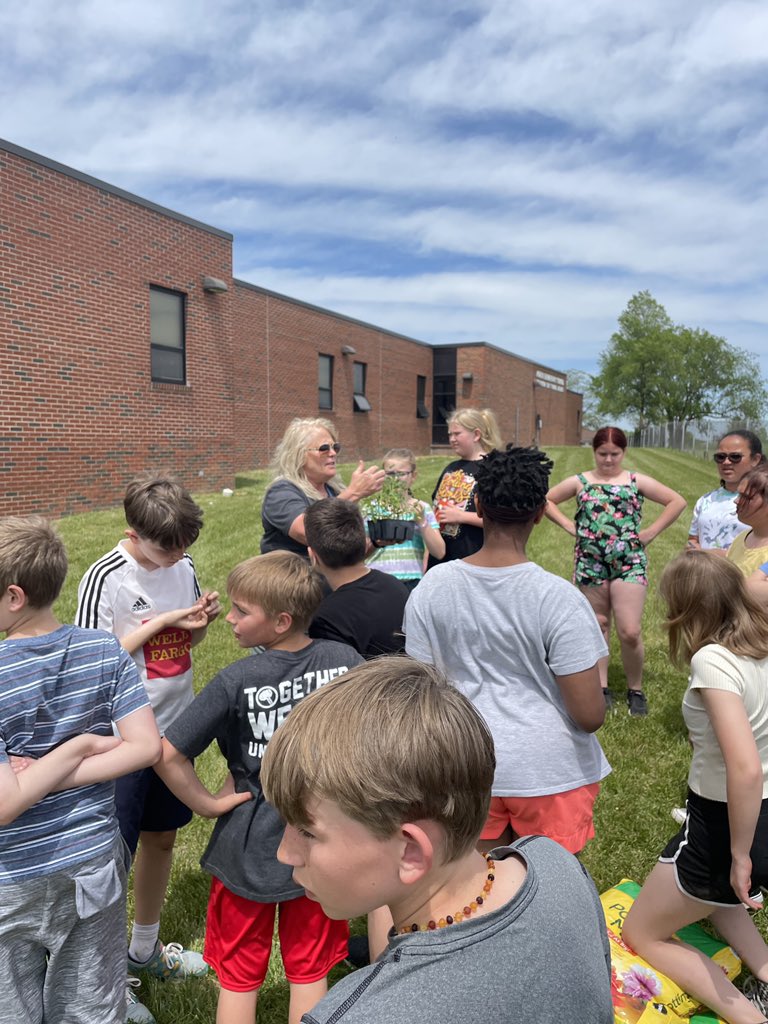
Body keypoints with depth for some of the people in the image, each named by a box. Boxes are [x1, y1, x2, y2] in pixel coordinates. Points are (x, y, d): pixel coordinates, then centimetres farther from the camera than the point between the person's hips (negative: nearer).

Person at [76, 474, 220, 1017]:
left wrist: (203, 619, -11)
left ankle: (146, 947, 42)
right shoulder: (106, 578, -18)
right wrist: (159, 622, -22)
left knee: (162, 836, 20)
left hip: (175, 724, 6)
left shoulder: (184, 565, -1)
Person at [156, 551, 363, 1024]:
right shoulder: (345, 661, -14)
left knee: (239, 977, 22)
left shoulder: (236, 682, -22)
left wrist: (207, 803, -9)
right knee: (310, 972, 23)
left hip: (248, 852, -2)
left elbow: (168, 755, -23)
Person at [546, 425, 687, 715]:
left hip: (629, 563, -1)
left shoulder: (637, 481, 4)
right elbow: (546, 500, 13)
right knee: (598, 627, 11)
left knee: (630, 632, -6)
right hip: (590, 563, 2)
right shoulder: (580, 482, 6)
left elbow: (677, 501, 6)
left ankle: (635, 690, 15)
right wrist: (570, 526, 2)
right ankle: (601, 688, 23)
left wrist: (651, 532, -1)